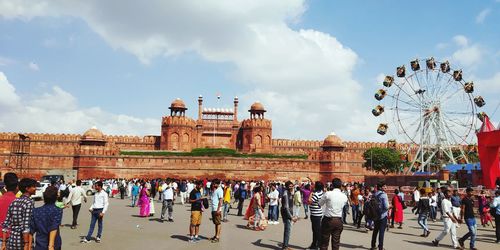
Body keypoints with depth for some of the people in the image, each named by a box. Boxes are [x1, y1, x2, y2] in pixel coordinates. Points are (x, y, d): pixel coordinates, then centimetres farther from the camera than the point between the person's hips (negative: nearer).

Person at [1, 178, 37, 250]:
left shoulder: (14, 202, 9)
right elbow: (26, 226, -20)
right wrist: (26, 244, -19)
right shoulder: (29, 203, -12)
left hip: (11, 242, 7)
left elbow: (6, 224, 9)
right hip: (22, 243, -7)